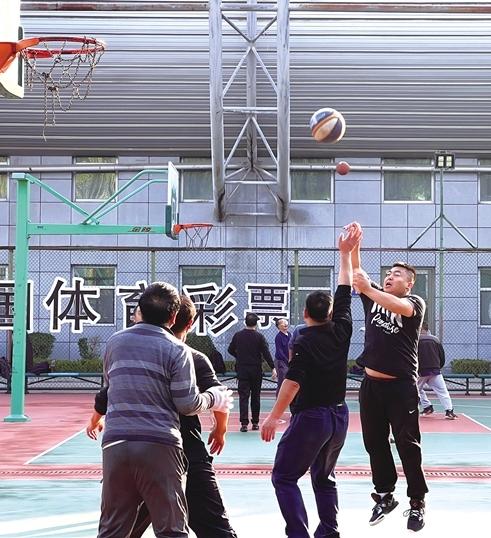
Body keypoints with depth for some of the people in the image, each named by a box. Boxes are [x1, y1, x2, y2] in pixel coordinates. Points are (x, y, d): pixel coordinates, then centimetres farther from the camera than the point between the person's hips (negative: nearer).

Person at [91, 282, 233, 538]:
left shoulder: (115, 341, 12)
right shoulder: (176, 349, -2)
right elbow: (187, 404, -5)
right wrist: (213, 397, 13)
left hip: (115, 443, 4)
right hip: (159, 445, -4)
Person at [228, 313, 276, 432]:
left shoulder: (238, 335, -1)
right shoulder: (259, 337, -7)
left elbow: (231, 350, 10)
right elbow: (266, 353, -12)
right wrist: (273, 368, -10)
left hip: (242, 370, 1)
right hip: (256, 370, 0)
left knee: (243, 397, -1)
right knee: (255, 397, 11)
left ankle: (244, 423, -10)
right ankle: (255, 422, 16)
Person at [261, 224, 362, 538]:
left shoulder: (303, 341, -13)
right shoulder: (341, 331, 1)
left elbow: (293, 382, -19)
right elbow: (345, 292, 12)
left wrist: (275, 416, -16)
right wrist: (346, 253, 20)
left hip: (310, 418, -6)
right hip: (339, 415, 7)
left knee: (284, 477, 0)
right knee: (324, 477, 21)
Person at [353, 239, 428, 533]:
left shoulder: (416, 302, -5)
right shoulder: (374, 296, 9)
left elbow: (400, 307, -28)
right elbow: (357, 270, -1)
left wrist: (368, 289, -37)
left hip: (401, 386, -5)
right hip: (371, 384, 5)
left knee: (408, 445, 0)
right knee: (375, 443, 11)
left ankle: (417, 502, 10)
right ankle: (385, 496, 25)